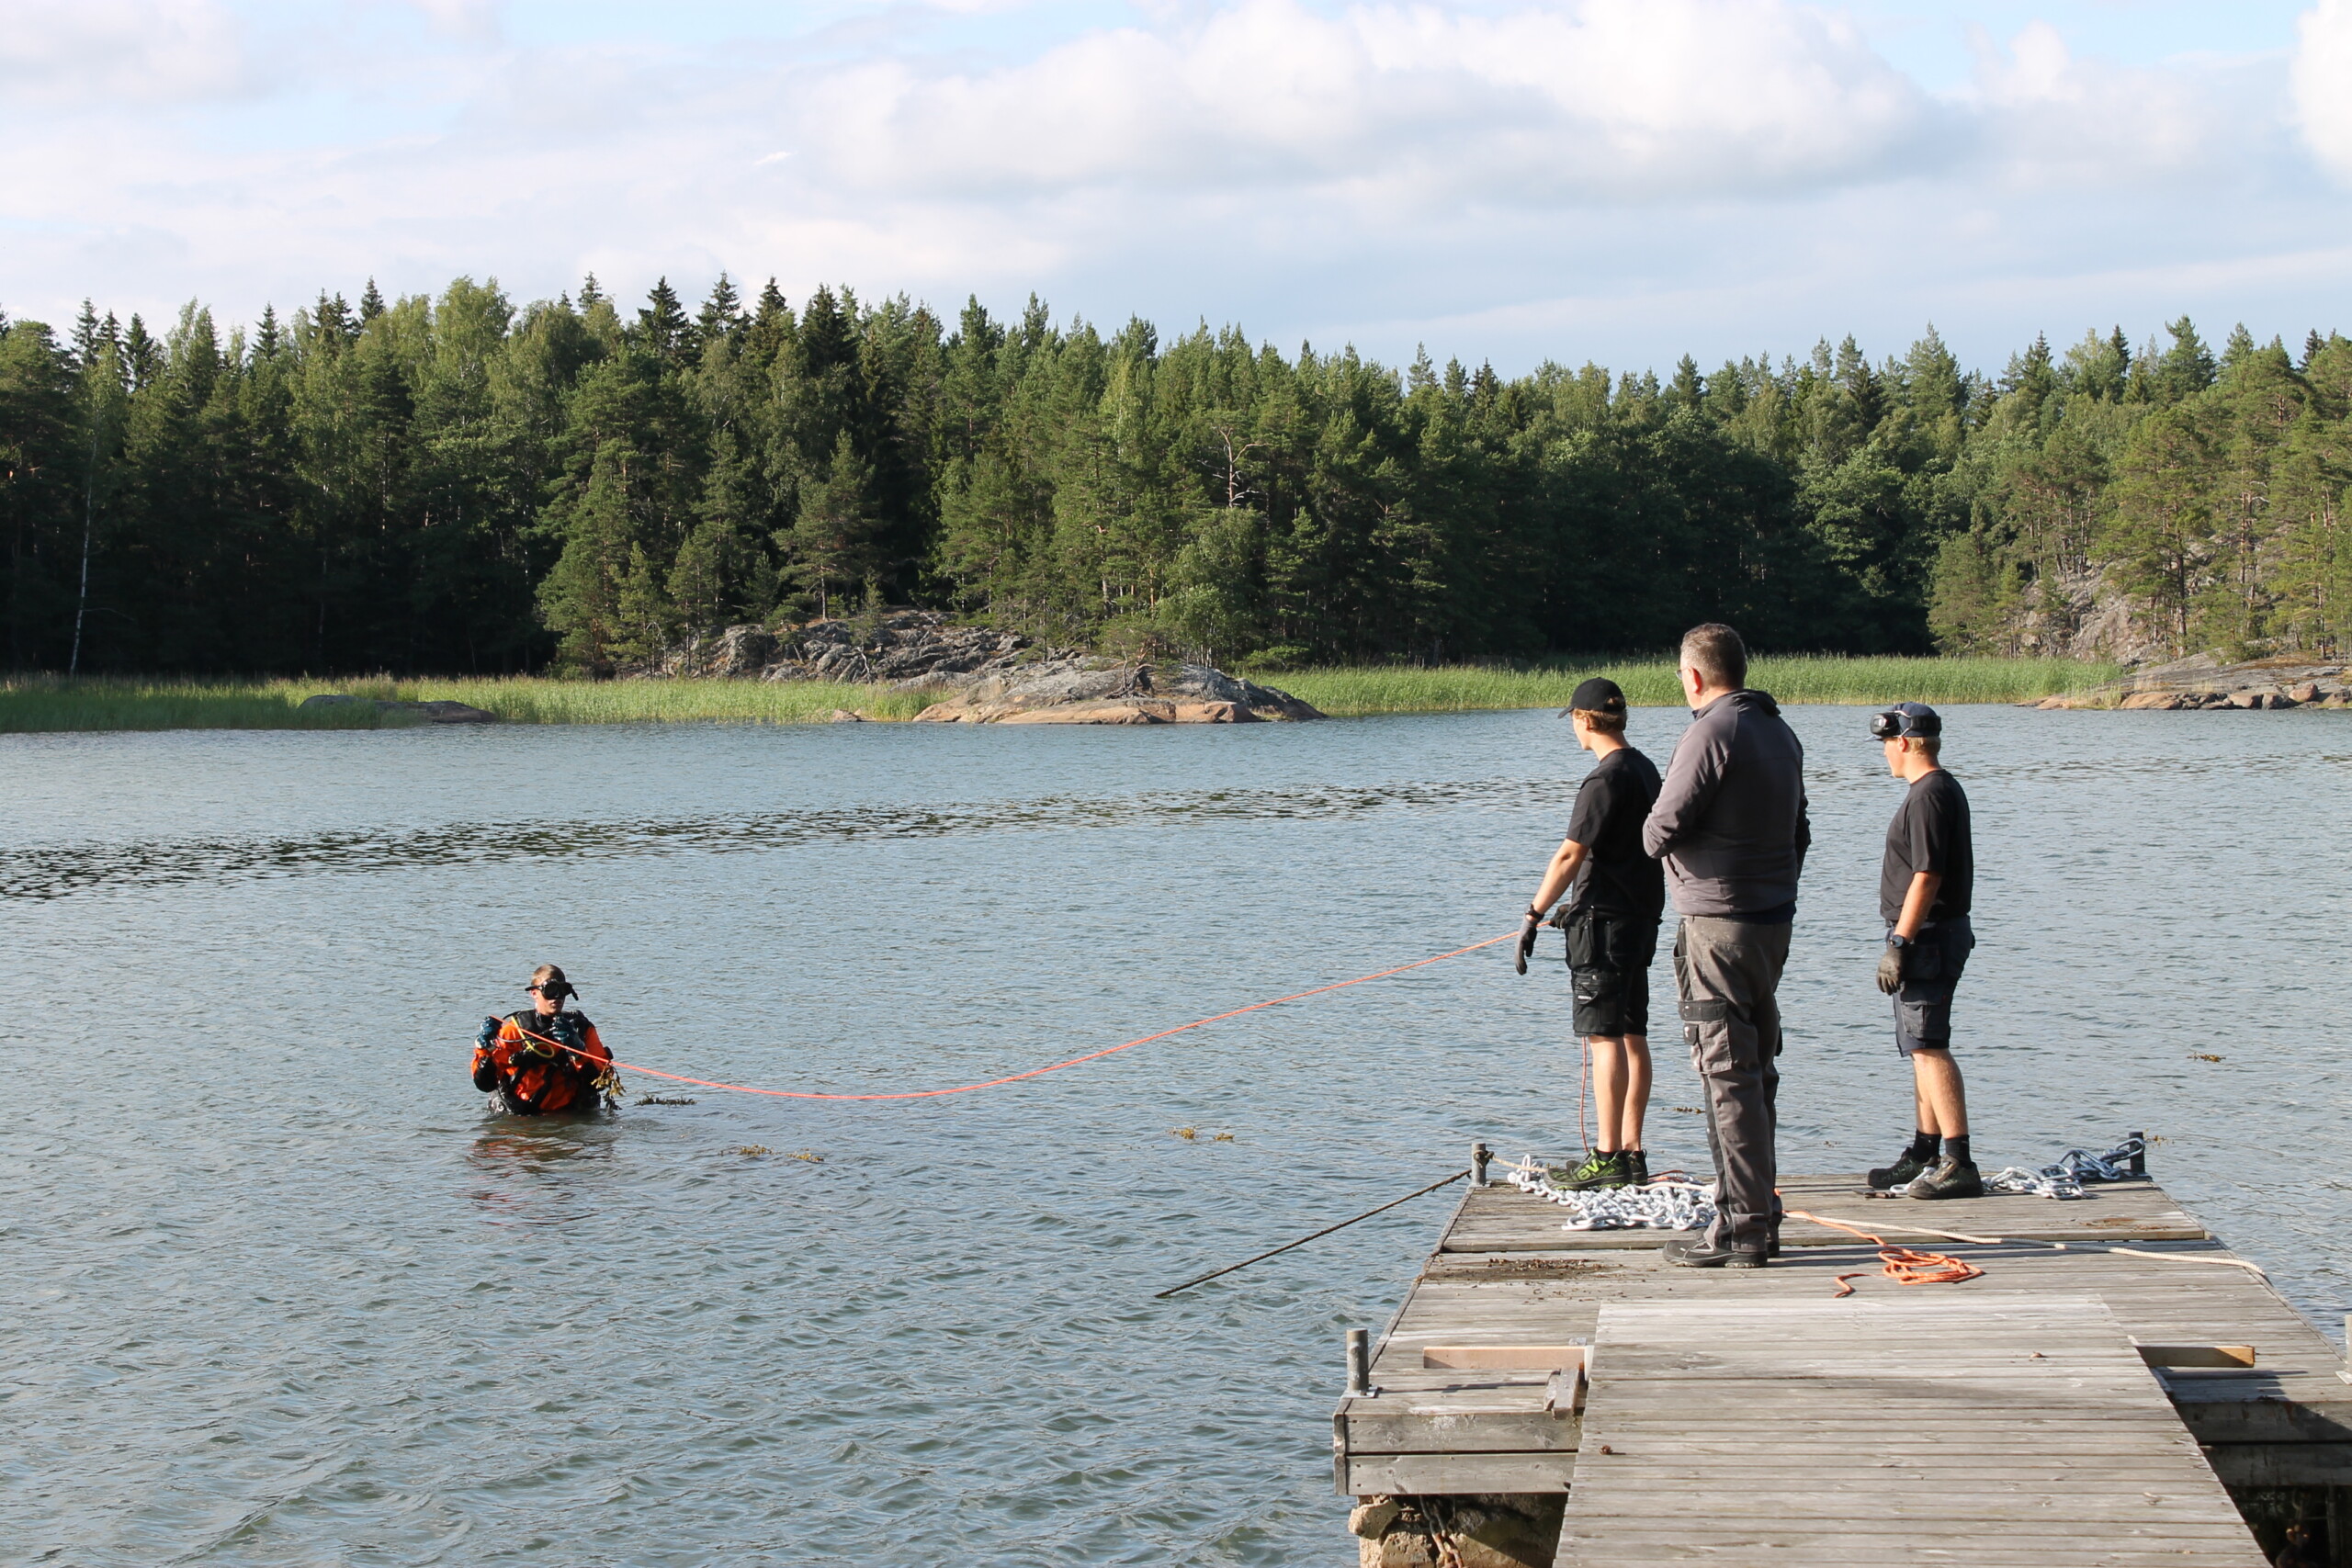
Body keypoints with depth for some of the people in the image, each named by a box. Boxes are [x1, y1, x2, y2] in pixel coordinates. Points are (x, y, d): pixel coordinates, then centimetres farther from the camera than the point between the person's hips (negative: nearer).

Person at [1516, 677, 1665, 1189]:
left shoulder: (1606, 779, -16)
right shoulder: (1645, 769, 13)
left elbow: (1571, 855, -19)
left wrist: (1534, 916, -14)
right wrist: (1579, 903, 27)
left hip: (1604, 919, -9)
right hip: (1641, 915, 9)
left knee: (1604, 1036, -8)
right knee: (1632, 1035, 10)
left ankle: (1608, 1157, -9)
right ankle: (1632, 1153, 13)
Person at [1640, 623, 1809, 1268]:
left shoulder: (1711, 733, -15)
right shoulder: (1780, 732, 13)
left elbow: (1659, 832, -16)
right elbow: (1798, 833, 19)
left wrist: (1653, 832, 7)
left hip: (1719, 922, -9)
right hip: (1773, 919, 9)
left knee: (1729, 1075, -6)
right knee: (1757, 1071, 14)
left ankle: (1740, 1228, -5)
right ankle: (1761, 1218, 19)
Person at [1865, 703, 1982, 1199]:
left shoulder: (1929, 795, -16)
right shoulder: (1943, 790, 17)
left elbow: (1926, 877, -22)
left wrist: (1898, 943, -21)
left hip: (1927, 937, -11)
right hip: (1933, 936, 11)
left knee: (1928, 1048, -13)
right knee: (1923, 1048, 16)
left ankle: (1960, 1164, -17)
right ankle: (1923, 1158, 24)